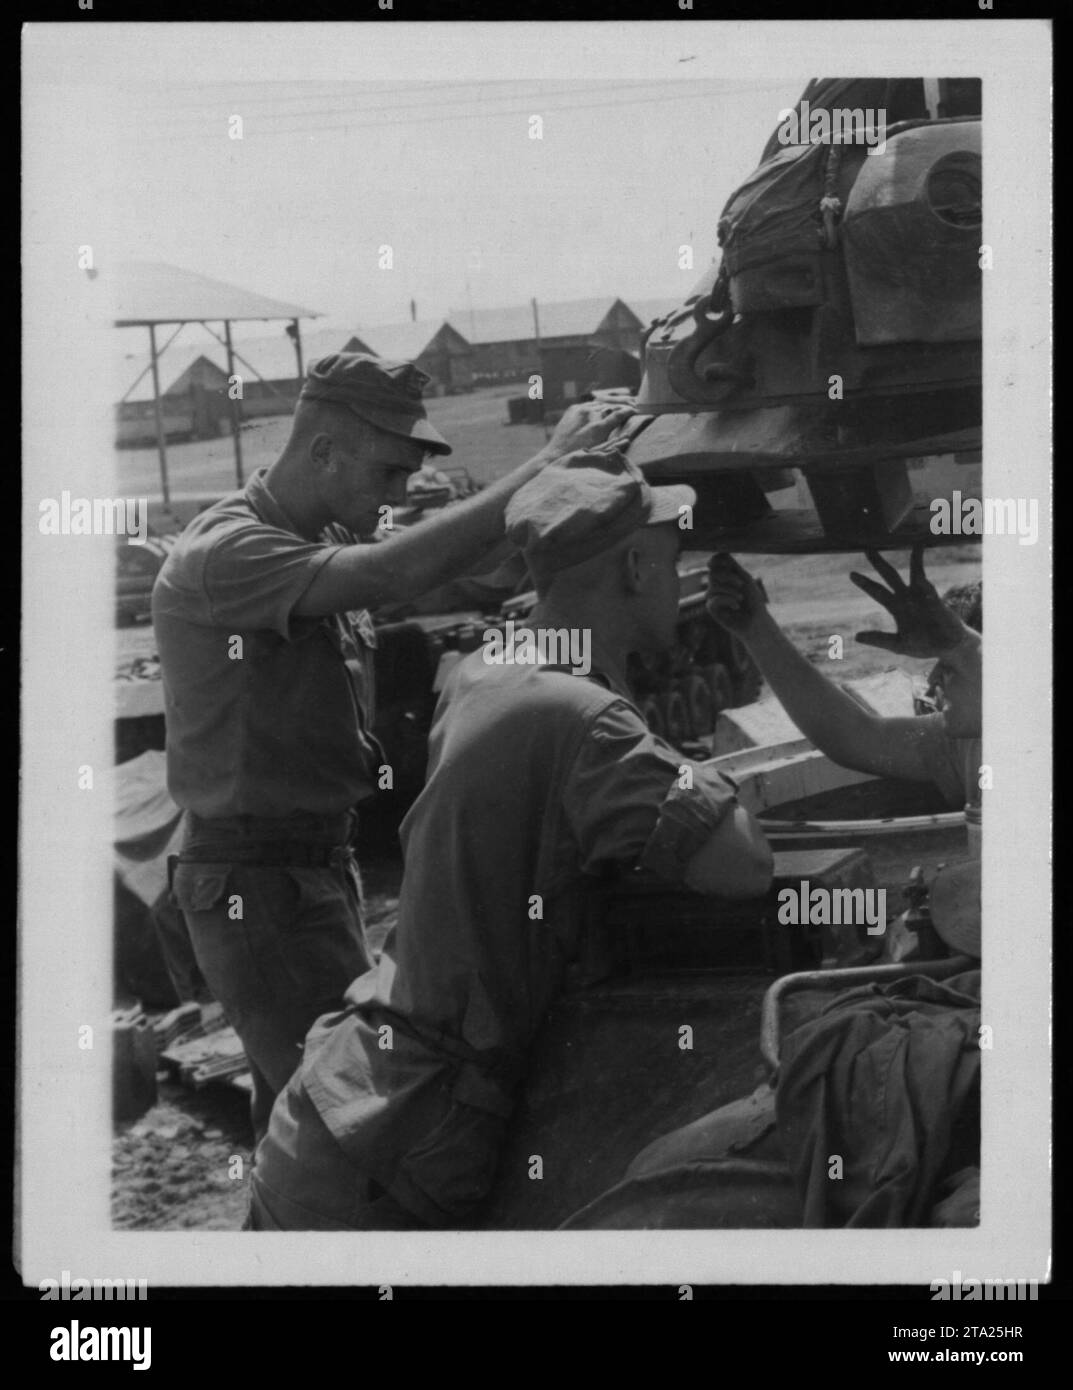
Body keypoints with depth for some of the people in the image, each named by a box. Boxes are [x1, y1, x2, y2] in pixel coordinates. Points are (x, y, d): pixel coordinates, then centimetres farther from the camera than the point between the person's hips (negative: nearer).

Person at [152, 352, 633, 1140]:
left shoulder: (321, 547, 11)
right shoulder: (225, 551, -20)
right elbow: (398, 574, -32)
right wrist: (547, 467, -30)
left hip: (323, 862, 9)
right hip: (254, 877, -9)